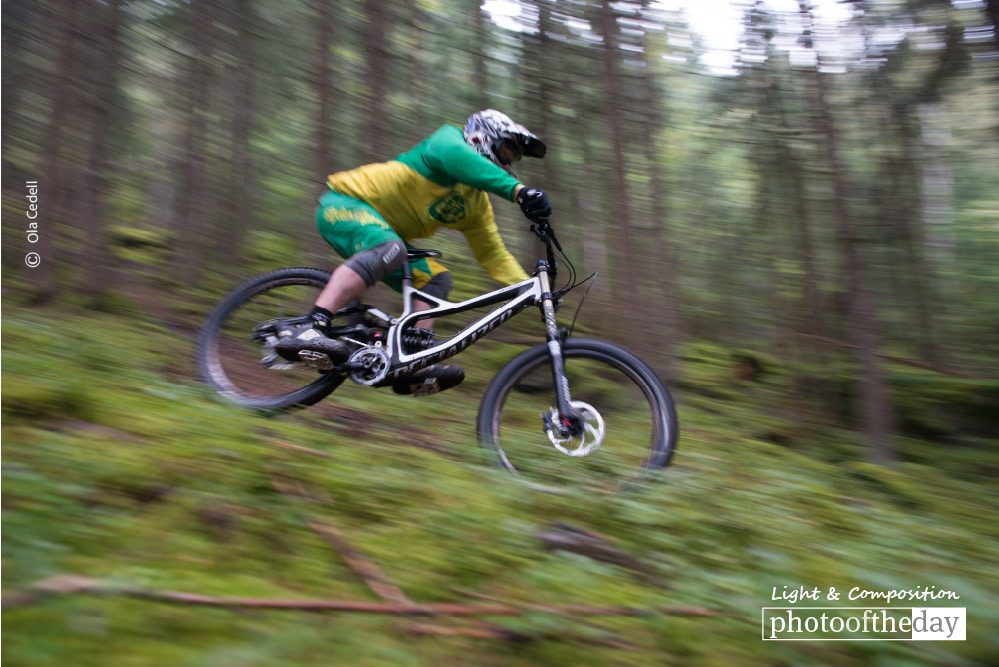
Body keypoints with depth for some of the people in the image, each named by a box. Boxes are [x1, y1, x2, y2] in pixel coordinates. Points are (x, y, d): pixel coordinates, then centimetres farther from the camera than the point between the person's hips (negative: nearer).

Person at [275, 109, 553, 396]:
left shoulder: (478, 206, 9)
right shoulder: (448, 138, -13)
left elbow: (495, 256, 9)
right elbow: (459, 158, -38)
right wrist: (519, 190, -51)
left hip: (385, 230, 9)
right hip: (343, 204, -9)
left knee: (435, 278, -7)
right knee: (389, 248, -37)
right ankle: (309, 329, -47)